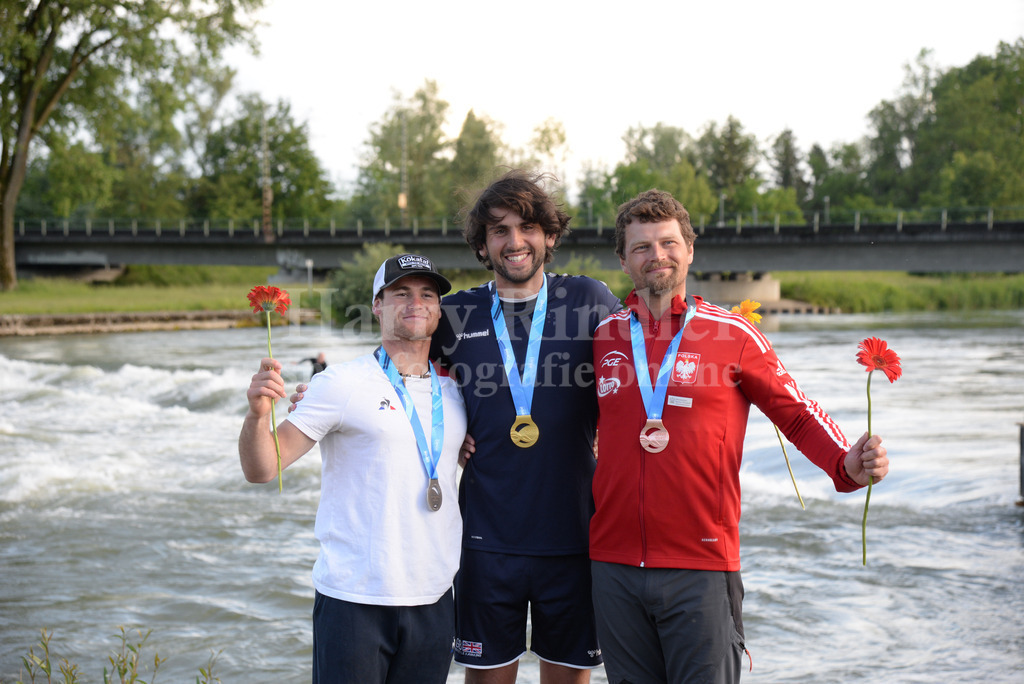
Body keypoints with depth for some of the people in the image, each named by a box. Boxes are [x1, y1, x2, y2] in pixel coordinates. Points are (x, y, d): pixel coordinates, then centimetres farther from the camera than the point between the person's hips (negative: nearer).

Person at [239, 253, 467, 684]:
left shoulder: (453, 394, 10)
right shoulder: (341, 383, -4)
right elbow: (262, 469, -9)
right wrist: (257, 415, -27)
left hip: (433, 600, 5)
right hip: (354, 600, -4)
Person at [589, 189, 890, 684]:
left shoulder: (733, 335, 0)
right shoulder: (604, 336, 9)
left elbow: (798, 415, 0)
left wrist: (847, 464, -17)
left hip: (701, 568, -3)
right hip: (615, 564, 3)